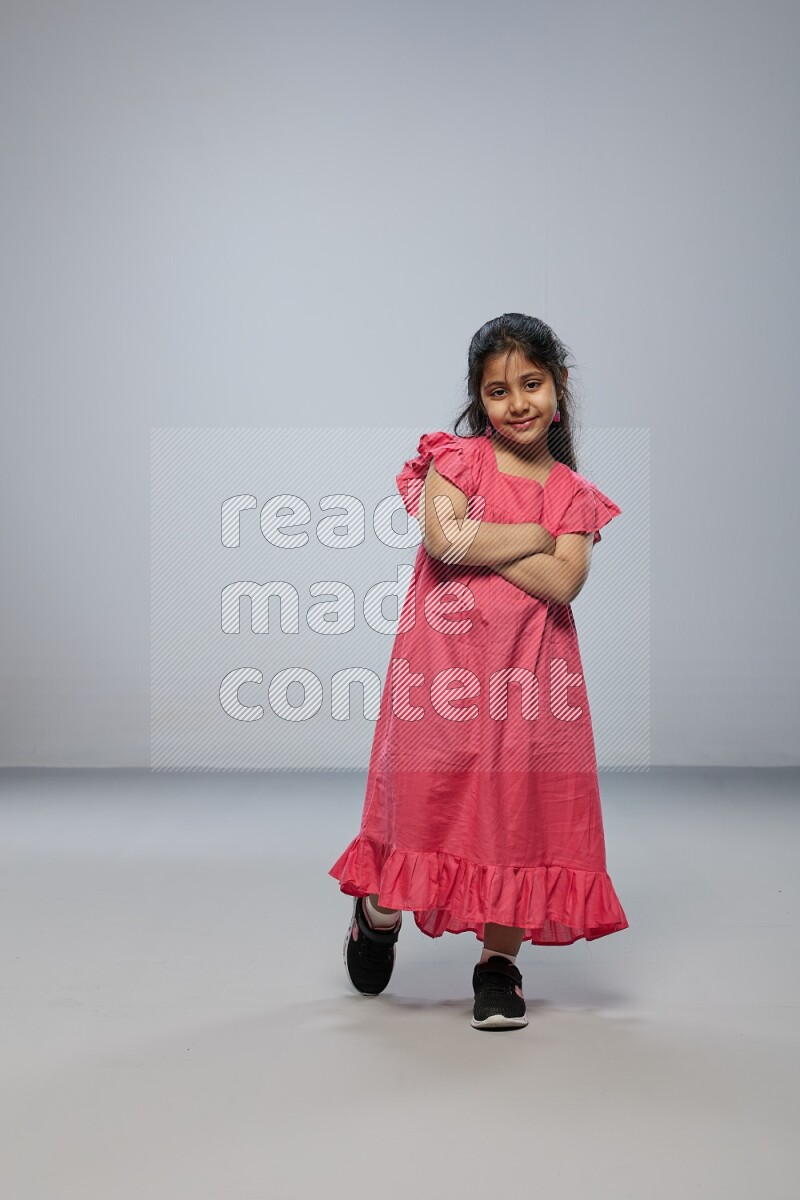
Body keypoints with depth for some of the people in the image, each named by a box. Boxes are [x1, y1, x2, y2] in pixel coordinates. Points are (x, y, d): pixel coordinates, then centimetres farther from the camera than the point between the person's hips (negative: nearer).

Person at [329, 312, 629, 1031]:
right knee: (429, 789, 1)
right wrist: (532, 537, -7)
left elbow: (563, 583, -6)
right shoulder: (457, 458, 4)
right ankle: (380, 915, 30)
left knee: (520, 803, 2)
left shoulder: (573, 493, 10)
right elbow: (442, 537, -15)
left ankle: (499, 961, 17)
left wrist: (477, 545, -10)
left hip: (529, 667, 2)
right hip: (445, 655, -2)